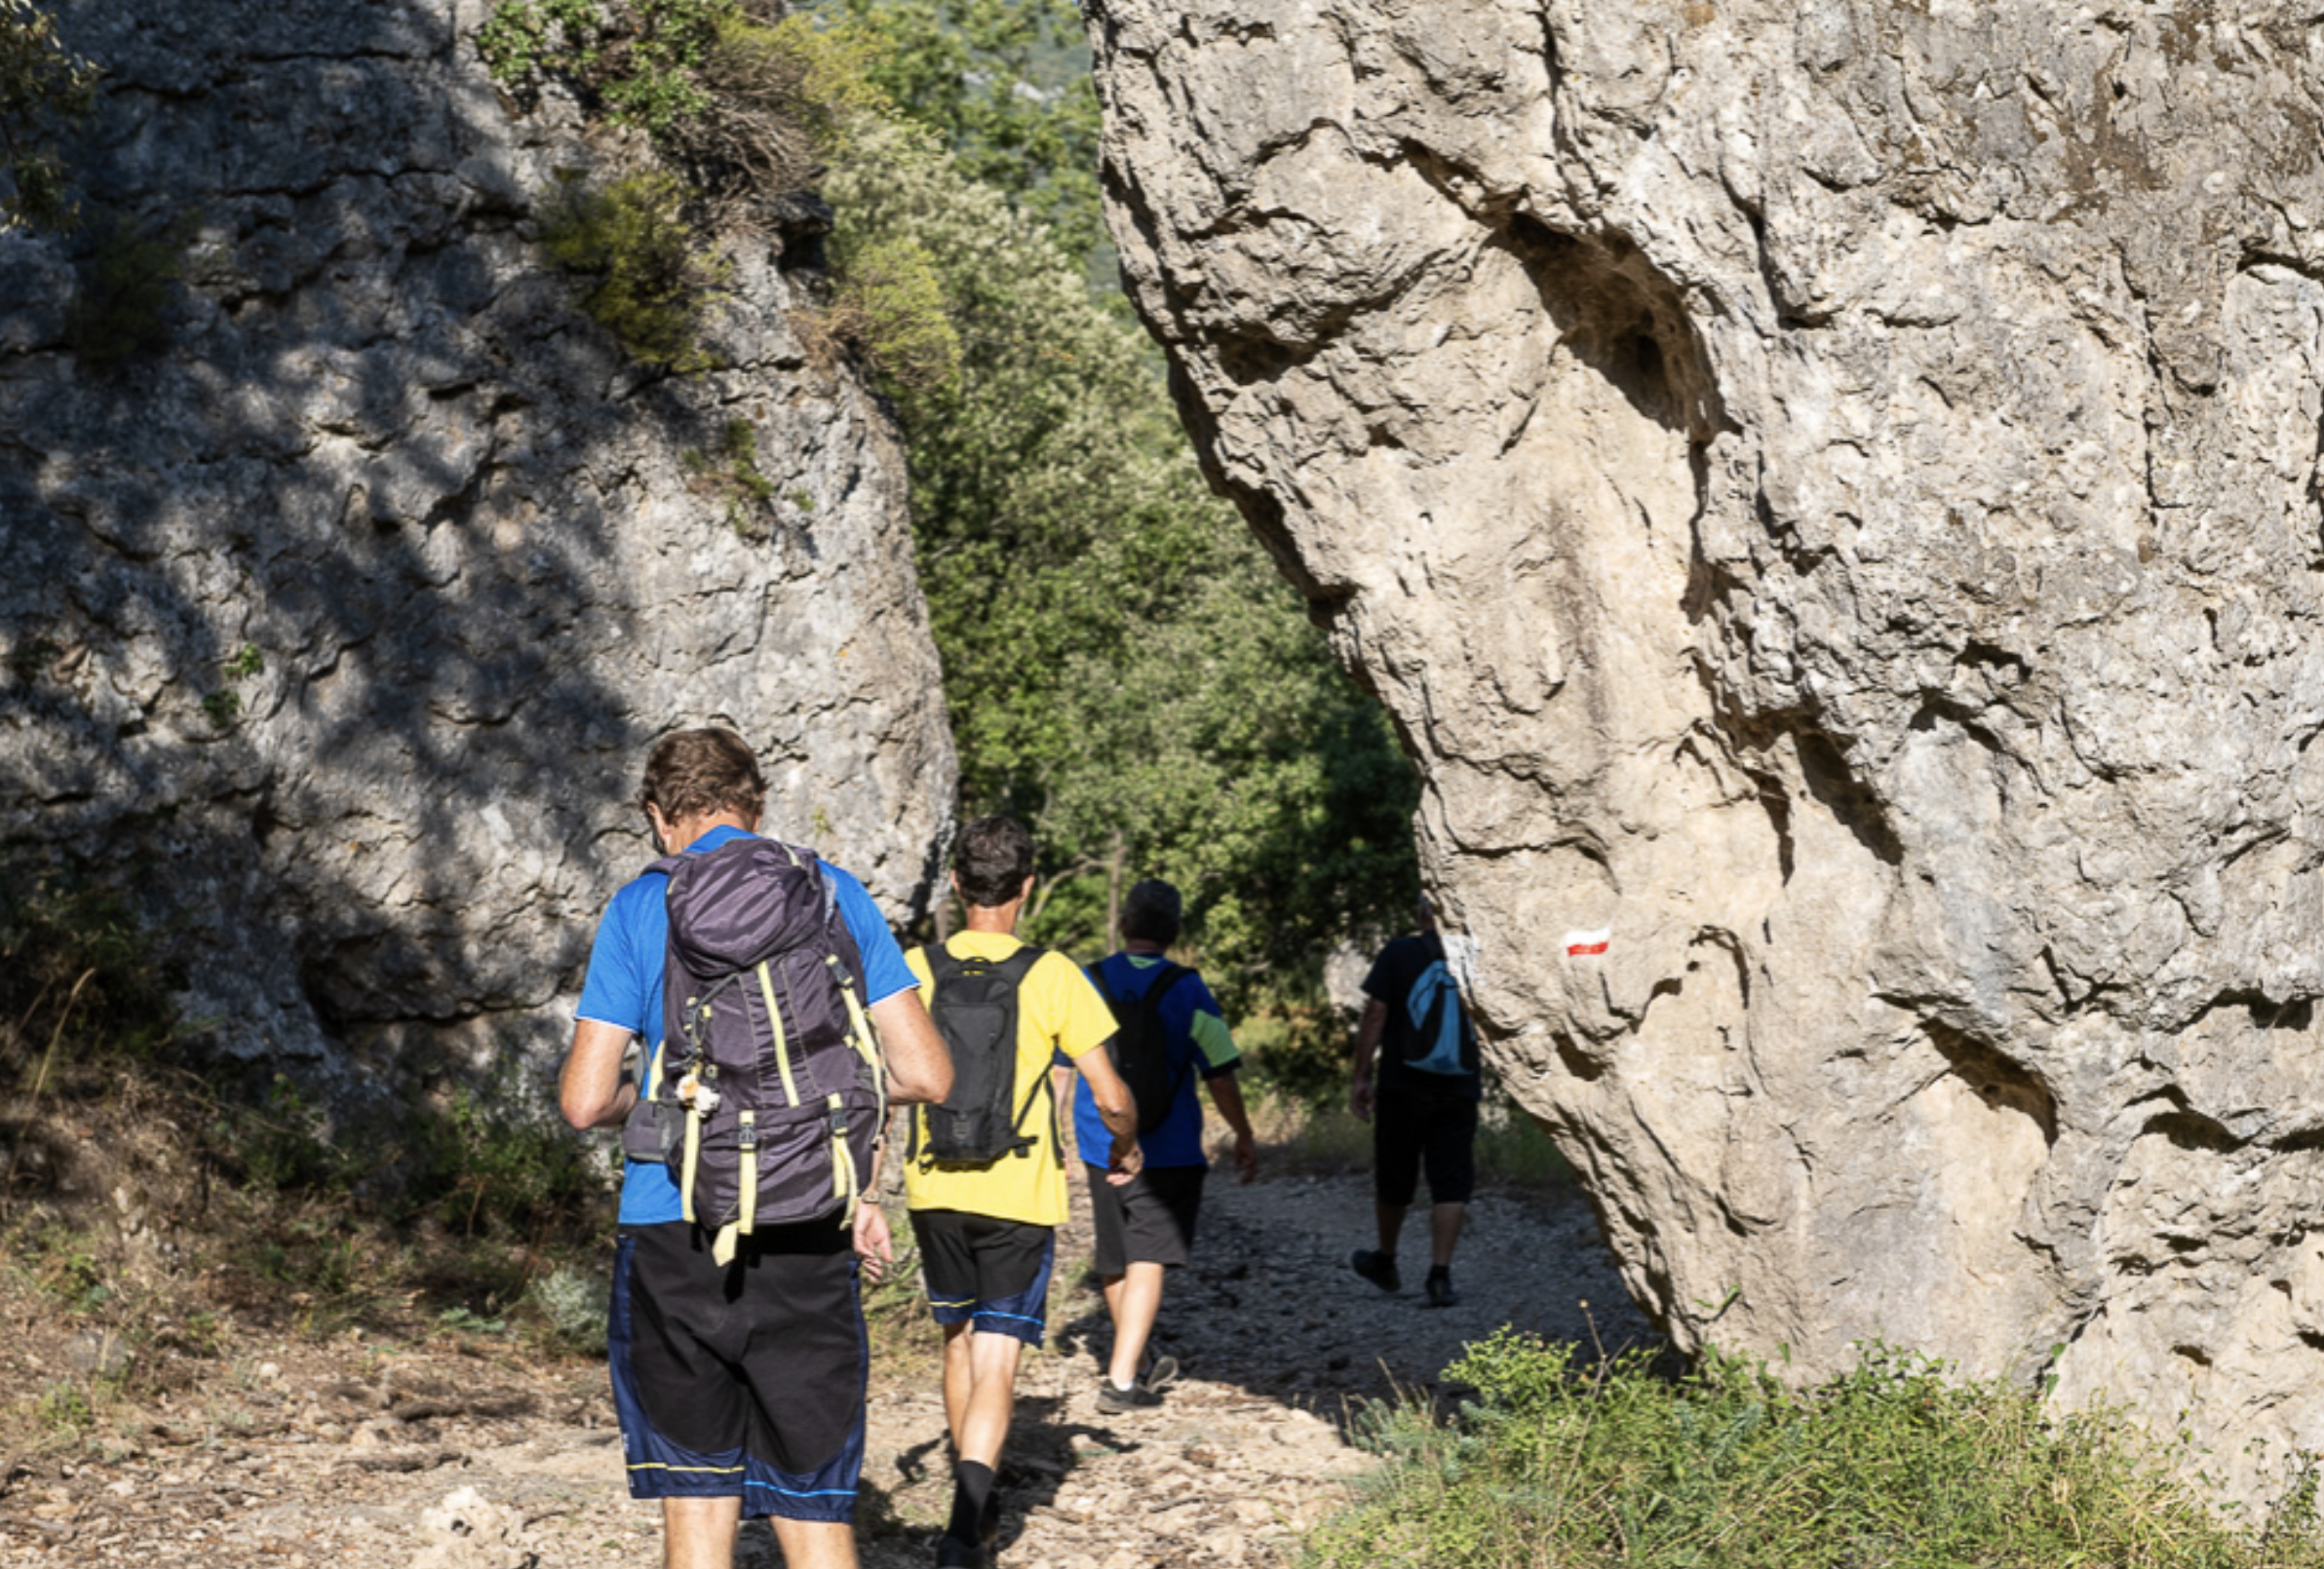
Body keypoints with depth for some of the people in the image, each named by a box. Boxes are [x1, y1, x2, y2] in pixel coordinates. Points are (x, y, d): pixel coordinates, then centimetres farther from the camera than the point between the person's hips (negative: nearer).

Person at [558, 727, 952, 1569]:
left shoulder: (640, 908, 0)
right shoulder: (836, 895, 4)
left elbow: (585, 1101, -4)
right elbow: (926, 1074, 1)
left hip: (674, 1237, -1)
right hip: (808, 1241, 1)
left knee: (697, 1499, 9)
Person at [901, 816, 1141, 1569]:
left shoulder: (914, 969, -2)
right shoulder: (1053, 977, -8)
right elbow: (1111, 1099, -8)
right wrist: (1122, 1148, 14)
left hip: (935, 1190, 3)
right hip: (1020, 1196, -3)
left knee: (960, 1342, 22)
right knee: (996, 1365, -3)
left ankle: (974, 1506, 32)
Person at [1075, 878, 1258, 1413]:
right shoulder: (1187, 990, -8)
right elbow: (1220, 1075, -5)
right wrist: (1244, 1138, 8)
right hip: (1166, 1149, -4)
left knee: (1114, 1262, 16)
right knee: (1147, 1261, -3)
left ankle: (1137, 1363, 34)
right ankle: (1121, 1379, -12)